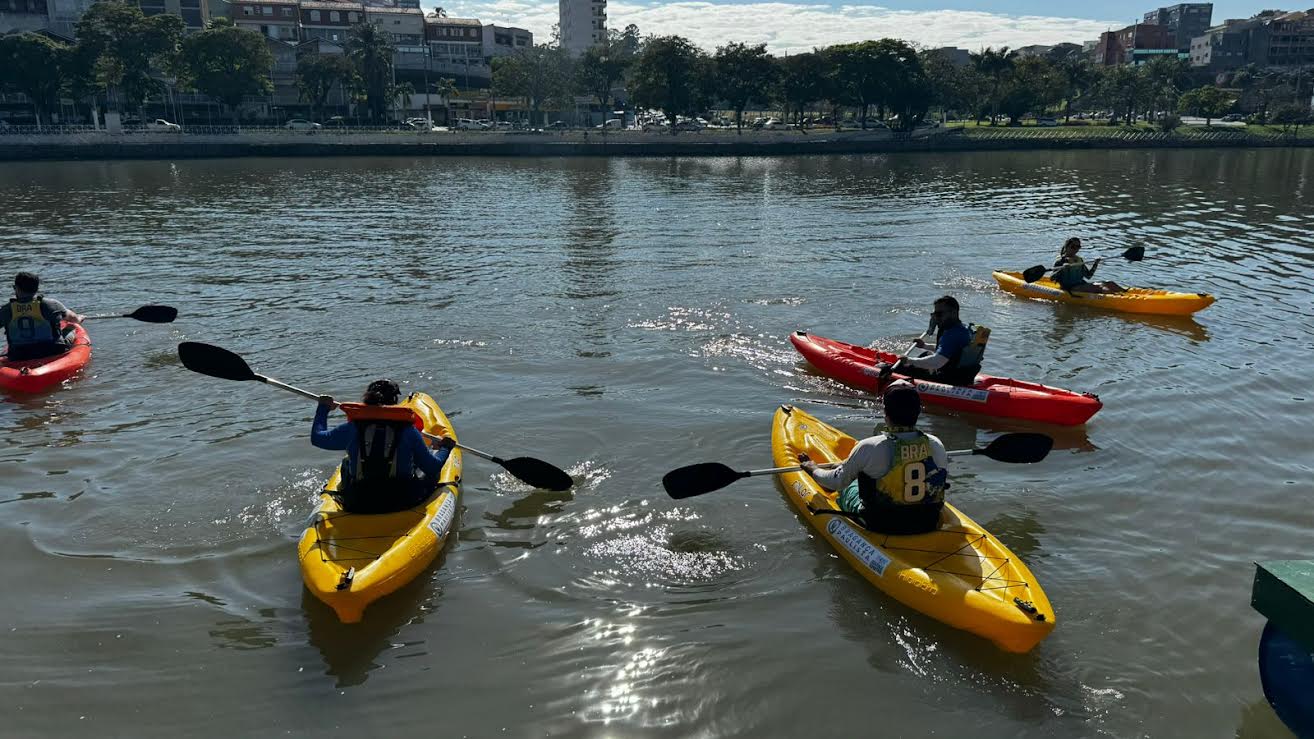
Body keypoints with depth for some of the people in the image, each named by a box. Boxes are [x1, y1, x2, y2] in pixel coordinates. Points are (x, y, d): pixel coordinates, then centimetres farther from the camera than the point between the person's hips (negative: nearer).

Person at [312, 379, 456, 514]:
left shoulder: (352, 428, -7)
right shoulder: (408, 431, -10)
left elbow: (316, 438, 8)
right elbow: (433, 468, -4)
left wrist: (323, 408, 24)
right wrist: (445, 448, 17)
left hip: (356, 506, 2)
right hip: (402, 504, -2)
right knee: (429, 474, 25)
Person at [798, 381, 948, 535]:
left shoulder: (869, 448, -25)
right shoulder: (936, 445, -14)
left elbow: (837, 482, -8)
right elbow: (943, 481, 6)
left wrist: (813, 469, 13)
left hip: (880, 527, -3)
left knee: (848, 484, 27)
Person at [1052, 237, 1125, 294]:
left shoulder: (1079, 260, 21)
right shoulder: (1060, 261, -3)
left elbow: (1088, 276, 24)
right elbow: (1053, 279, -14)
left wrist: (1095, 264, 10)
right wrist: (1062, 269, -29)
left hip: (1083, 285, 8)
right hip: (1071, 289, -8)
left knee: (1110, 284, -12)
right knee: (1098, 287, -30)